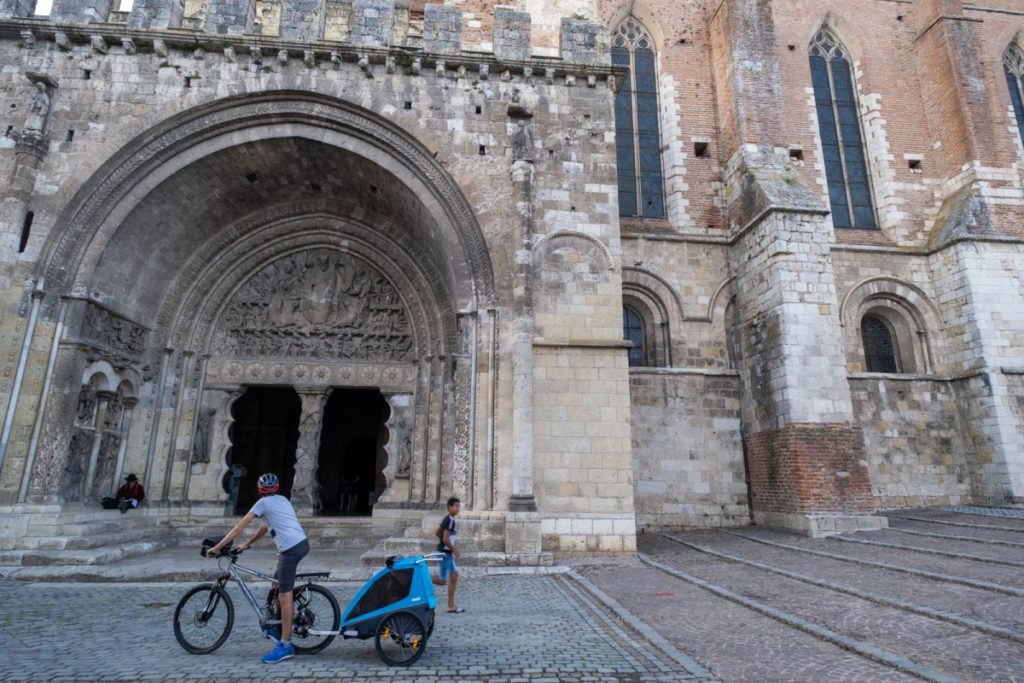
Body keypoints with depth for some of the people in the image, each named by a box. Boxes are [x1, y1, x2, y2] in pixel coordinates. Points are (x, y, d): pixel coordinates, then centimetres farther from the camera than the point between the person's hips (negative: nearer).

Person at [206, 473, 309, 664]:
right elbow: (266, 526, 31)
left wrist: (217, 547, 7)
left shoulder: (263, 503, 3)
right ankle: (281, 627, 34)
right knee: (277, 584, 24)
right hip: (302, 543, 8)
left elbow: (239, 527, 2)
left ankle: (286, 646, -1)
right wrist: (247, 544, 37)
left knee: (284, 595, -4)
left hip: (290, 548, -8)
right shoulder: (282, 500, 23)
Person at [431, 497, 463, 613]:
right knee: (442, 581, -4)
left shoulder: (447, 519, 11)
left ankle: (451, 606, 15)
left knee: (454, 576, 10)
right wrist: (455, 551, -14)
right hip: (445, 553, -10)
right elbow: (446, 539, -25)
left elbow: (438, 533, 21)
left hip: (447, 553, 10)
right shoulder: (450, 520, -19)